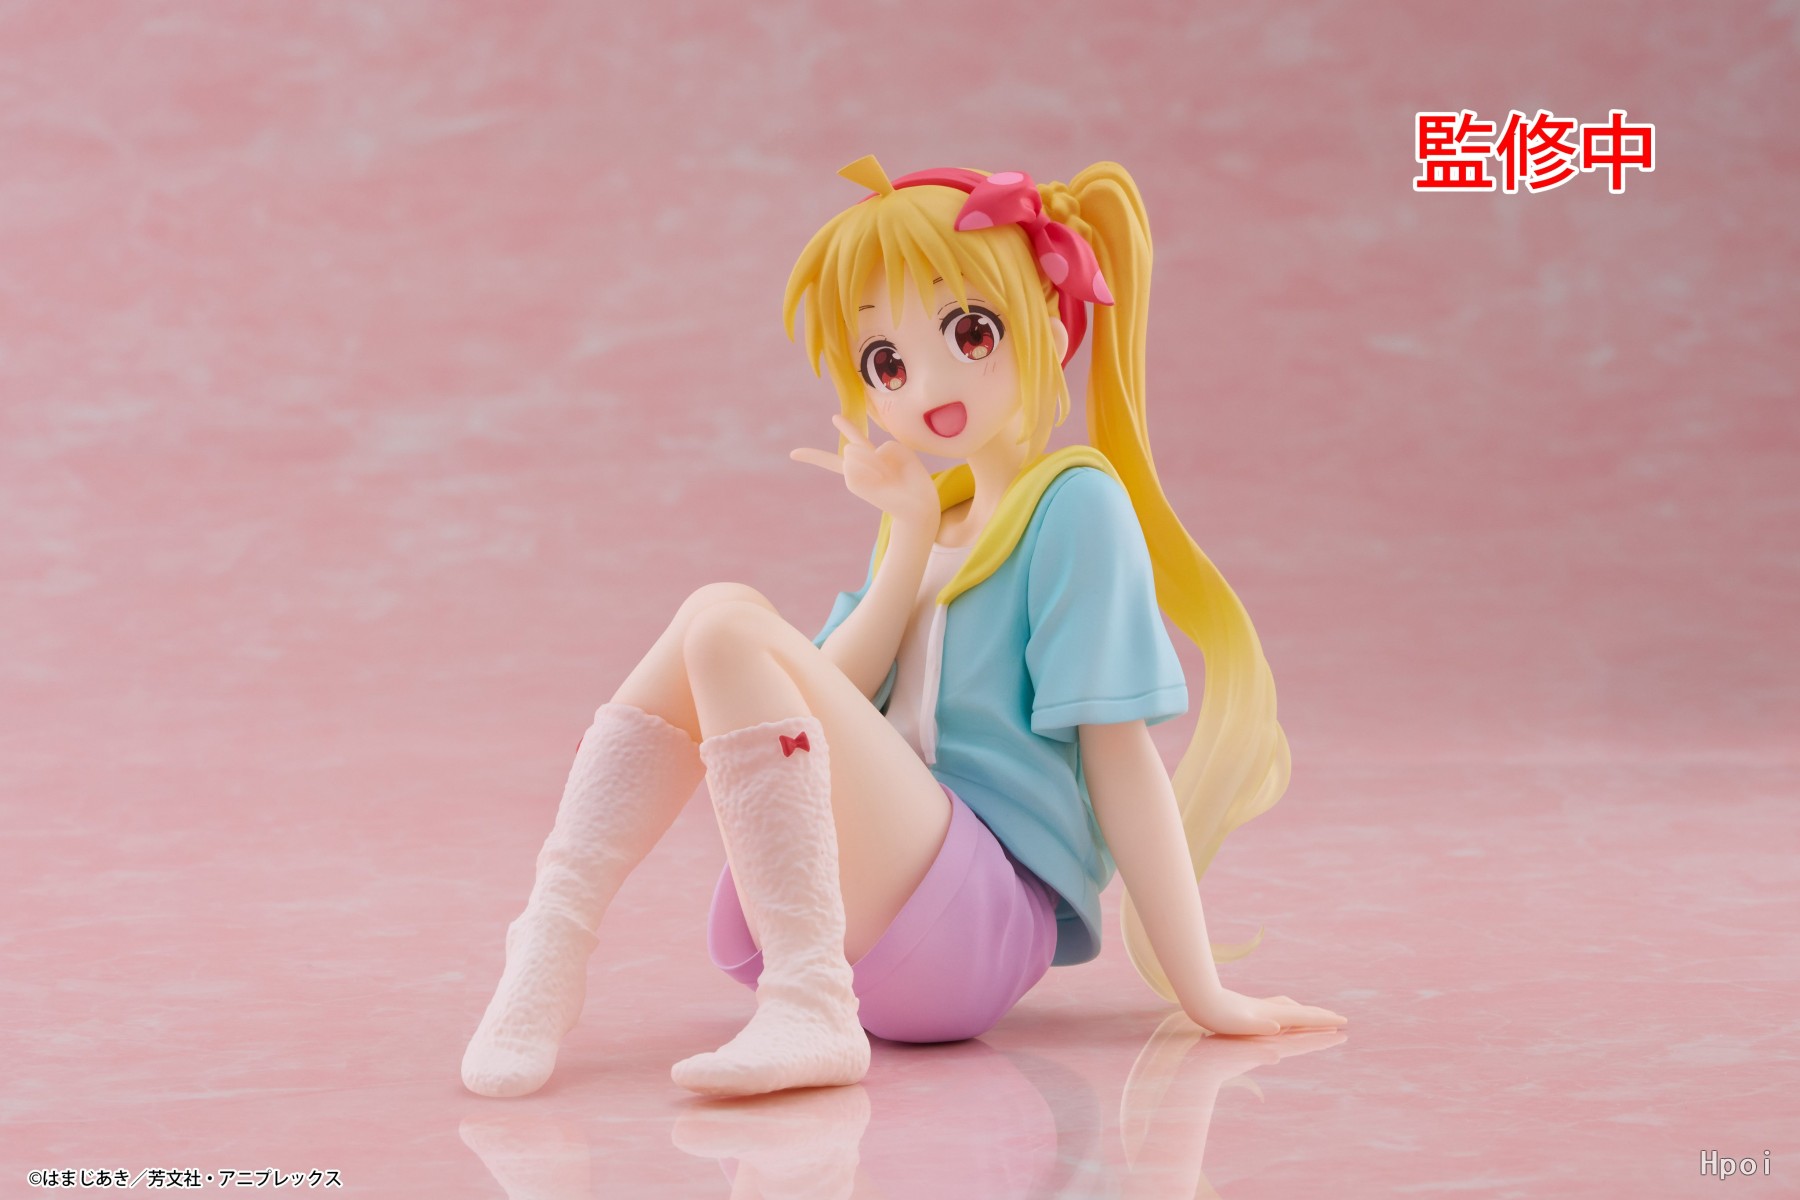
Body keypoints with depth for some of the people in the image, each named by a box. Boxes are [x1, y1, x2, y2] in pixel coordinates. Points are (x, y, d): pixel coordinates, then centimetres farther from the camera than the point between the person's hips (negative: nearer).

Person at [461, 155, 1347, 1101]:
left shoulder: (1075, 503, -1)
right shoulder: (924, 517, 20)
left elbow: (1119, 751, -7)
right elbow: (826, 724, 6)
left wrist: (1201, 994, -9)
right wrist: (912, 539, -3)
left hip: (984, 924, -7)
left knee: (730, 632, -20)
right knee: (716, 612, -8)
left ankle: (811, 1005, -30)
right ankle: (551, 945, -18)